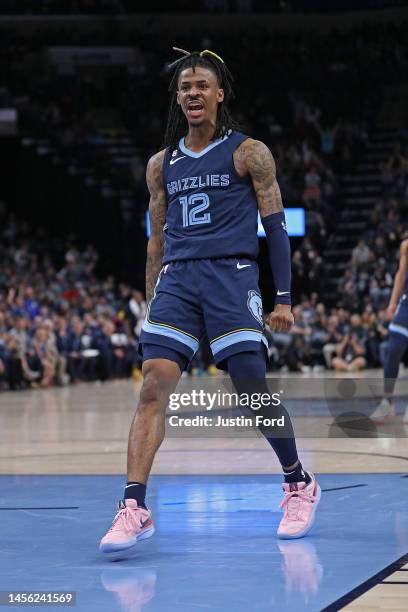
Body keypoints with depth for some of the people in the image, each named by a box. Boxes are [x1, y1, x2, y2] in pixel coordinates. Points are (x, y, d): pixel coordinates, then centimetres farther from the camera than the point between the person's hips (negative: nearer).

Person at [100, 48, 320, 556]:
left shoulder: (249, 153, 4)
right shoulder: (162, 164, 16)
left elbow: (275, 226, 3)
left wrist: (284, 298, -3)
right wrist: (151, 302, 18)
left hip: (231, 275, -3)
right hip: (176, 278, 4)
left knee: (254, 389, -5)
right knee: (154, 384, -14)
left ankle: (299, 484, 20)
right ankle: (133, 508, -19)